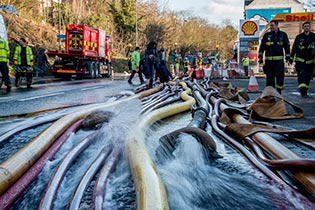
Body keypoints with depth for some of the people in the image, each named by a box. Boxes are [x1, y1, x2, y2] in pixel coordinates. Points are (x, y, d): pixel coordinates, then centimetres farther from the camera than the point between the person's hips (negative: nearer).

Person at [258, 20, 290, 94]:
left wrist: (287, 57, 8)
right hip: (268, 60, 0)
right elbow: (262, 46, 11)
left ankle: (279, 91, 9)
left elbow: (287, 46, 13)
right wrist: (260, 56, 4)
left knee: (280, 76, -5)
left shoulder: (283, 35, 9)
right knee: (269, 77, 1)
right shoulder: (266, 35, 9)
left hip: (279, 60, 0)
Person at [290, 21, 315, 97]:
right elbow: (294, 48, 10)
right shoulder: (299, 37, 3)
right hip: (300, 60, -2)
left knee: (308, 76, 8)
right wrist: (291, 57, 10)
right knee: (301, 75, -13)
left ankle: (304, 90, 20)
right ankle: (303, 91, -19)